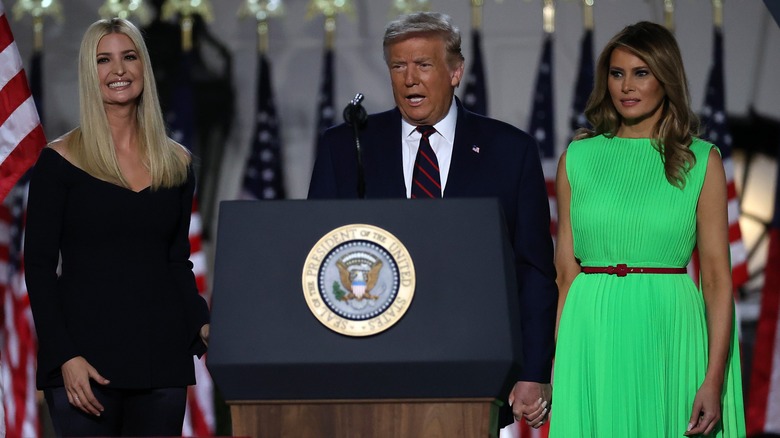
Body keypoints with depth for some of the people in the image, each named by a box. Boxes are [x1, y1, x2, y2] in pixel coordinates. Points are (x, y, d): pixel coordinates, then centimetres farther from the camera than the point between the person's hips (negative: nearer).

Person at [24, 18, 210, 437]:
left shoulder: (176, 163, 10)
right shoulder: (60, 160, -1)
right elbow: (39, 265, -4)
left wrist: (202, 324, -2)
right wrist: (64, 356, -13)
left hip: (162, 355, 4)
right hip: (86, 359, -3)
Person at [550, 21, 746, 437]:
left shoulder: (701, 161, 2)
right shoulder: (577, 158, 7)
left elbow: (717, 278, -2)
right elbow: (566, 270, 6)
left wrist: (714, 381, -10)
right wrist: (558, 367, -1)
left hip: (667, 336, -1)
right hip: (592, 337, 1)